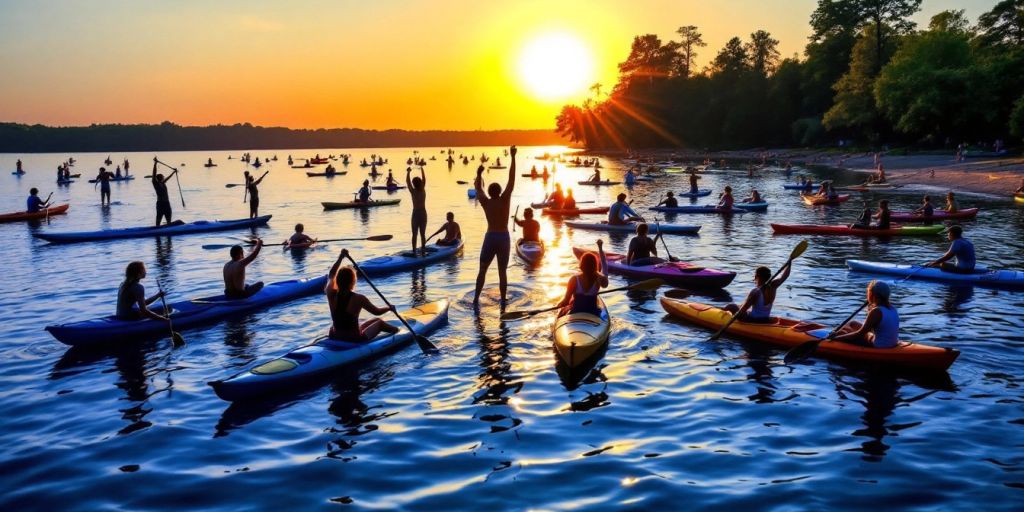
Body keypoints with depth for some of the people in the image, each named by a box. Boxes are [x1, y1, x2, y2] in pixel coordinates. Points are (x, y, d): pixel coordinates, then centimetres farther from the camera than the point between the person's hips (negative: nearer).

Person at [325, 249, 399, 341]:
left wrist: (340, 257, 13)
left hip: (335, 339, 5)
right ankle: (398, 331, 51)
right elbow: (377, 312, -4)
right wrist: (390, 308, 16)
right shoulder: (358, 299, -20)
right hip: (354, 340, -5)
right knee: (379, 322, 24)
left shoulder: (331, 295, -11)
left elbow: (331, 275, 9)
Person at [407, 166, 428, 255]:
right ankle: (423, 251, 9)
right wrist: (421, 169, 19)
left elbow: (408, 182, -5)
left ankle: (414, 252, 2)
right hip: (423, 213, 3)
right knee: (423, 234, 8)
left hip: (416, 213, -3)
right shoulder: (423, 190, -4)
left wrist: (408, 172, 3)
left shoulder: (413, 192, -12)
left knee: (414, 234, 3)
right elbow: (424, 179, 8)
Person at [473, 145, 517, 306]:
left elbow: (478, 189, 17)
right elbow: (512, 180, -7)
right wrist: (512, 158, -6)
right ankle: (503, 300, 7)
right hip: (504, 238, 0)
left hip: (490, 237, 0)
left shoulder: (485, 202, -1)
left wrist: (479, 174, 33)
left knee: (482, 269, 10)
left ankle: (476, 298, 6)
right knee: (502, 271, 7)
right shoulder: (505, 200, -6)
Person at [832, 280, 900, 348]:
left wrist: (836, 338, -19)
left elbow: (860, 334, -23)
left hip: (879, 346, -9)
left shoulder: (876, 312, -24)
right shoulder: (891, 308, 2)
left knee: (842, 334, 2)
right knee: (852, 324, 24)